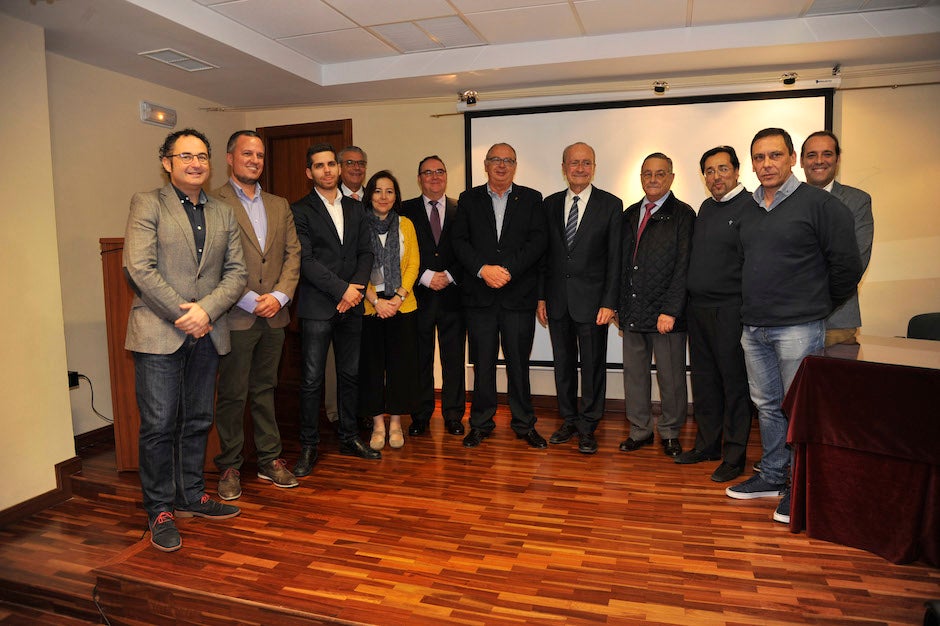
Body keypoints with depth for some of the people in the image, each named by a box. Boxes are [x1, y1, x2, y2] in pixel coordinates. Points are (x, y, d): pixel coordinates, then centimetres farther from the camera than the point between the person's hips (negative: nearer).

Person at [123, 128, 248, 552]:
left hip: (207, 333, 5)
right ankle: (160, 510, 13)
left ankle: (192, 495, 27)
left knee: (198, 421, 13)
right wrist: (182, 314, -13)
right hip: (159, 334, -4)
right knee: (159, 425, 0)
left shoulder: (223, 214, 12)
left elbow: (237, 272, 5)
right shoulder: (147, 204, 0)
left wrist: (206, 310, -11)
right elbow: (139, 268, -11)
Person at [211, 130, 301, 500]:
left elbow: (293, 254, 9)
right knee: (232, 395, 4)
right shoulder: (213, 203, -4)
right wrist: (250, 301, -14)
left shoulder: (279, 205, 15)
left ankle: (269, 459, 24)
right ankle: (229, 467, 18)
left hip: (274, 316, 5)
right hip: (235, 317, -5)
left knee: (265, 389, 14)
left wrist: (280, 295, -6)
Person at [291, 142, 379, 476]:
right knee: (312, 380, 0)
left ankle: (348, 437, 26)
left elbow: (365, 252, 9)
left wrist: (356, 287, -7)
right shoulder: (300, 210, -2)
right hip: (317, 308, -5)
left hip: (351, 306, 5)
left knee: (350, 374, 12)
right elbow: (305, 260, -11)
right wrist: (342, 289, -14)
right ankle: (308, 446, 13)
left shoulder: (355, 208, 14)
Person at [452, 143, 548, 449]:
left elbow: (537, 241, -3)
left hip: (519, 294, -1)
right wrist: (483, 269, -14)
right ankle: (481, 423, 20)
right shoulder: (469, 199, 10)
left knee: (519, 362, 5)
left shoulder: (531, 199, 8)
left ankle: (524, 424, 18)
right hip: (479, 294, 1)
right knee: (483, 362, 7)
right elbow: (460, 241, 1)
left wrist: (507, 270, -14)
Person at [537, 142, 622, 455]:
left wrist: (609, 302, -11)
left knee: (592, 365, 4)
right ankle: (568, 420, 27)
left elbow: (614, 258, -5)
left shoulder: (611, 204, -2)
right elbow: (544, 253, 9)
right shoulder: (550, 204, 8)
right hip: (557, 299, 4)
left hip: (591, 300, -3)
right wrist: (541, 296, 4)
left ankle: (587, 426, 18)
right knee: (563, 363, 12)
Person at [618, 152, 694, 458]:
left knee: (671, 376, 5)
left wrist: (670, 311, -16)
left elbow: (683, 268, -10)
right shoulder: (630, 215, 13)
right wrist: (620, 304, 9)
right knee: (634, 372, 11)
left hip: (666, 312, -5)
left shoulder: (682, 215, -4)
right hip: (632, 311, 5)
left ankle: (670, 432, 23)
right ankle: (640, 430, 26)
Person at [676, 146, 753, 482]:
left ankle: (734, 454, 13)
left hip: (730, 312, -7)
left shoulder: (750, 207, -8)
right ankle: (707, 444, 28)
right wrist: (688, 300, 11)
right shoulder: (706, 208, 15)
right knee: (704, 380, 15)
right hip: (698, 309, 8)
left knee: (734, 383, 2)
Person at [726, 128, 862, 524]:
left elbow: (847, 265, -6)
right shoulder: (749, 212, 12)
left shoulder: (819, 204, -6)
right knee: (767, 405, 14)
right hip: (754, 328, 6)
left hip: (798, 328, -6)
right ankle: (772, 477, 27)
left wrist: (819, 307, 3)